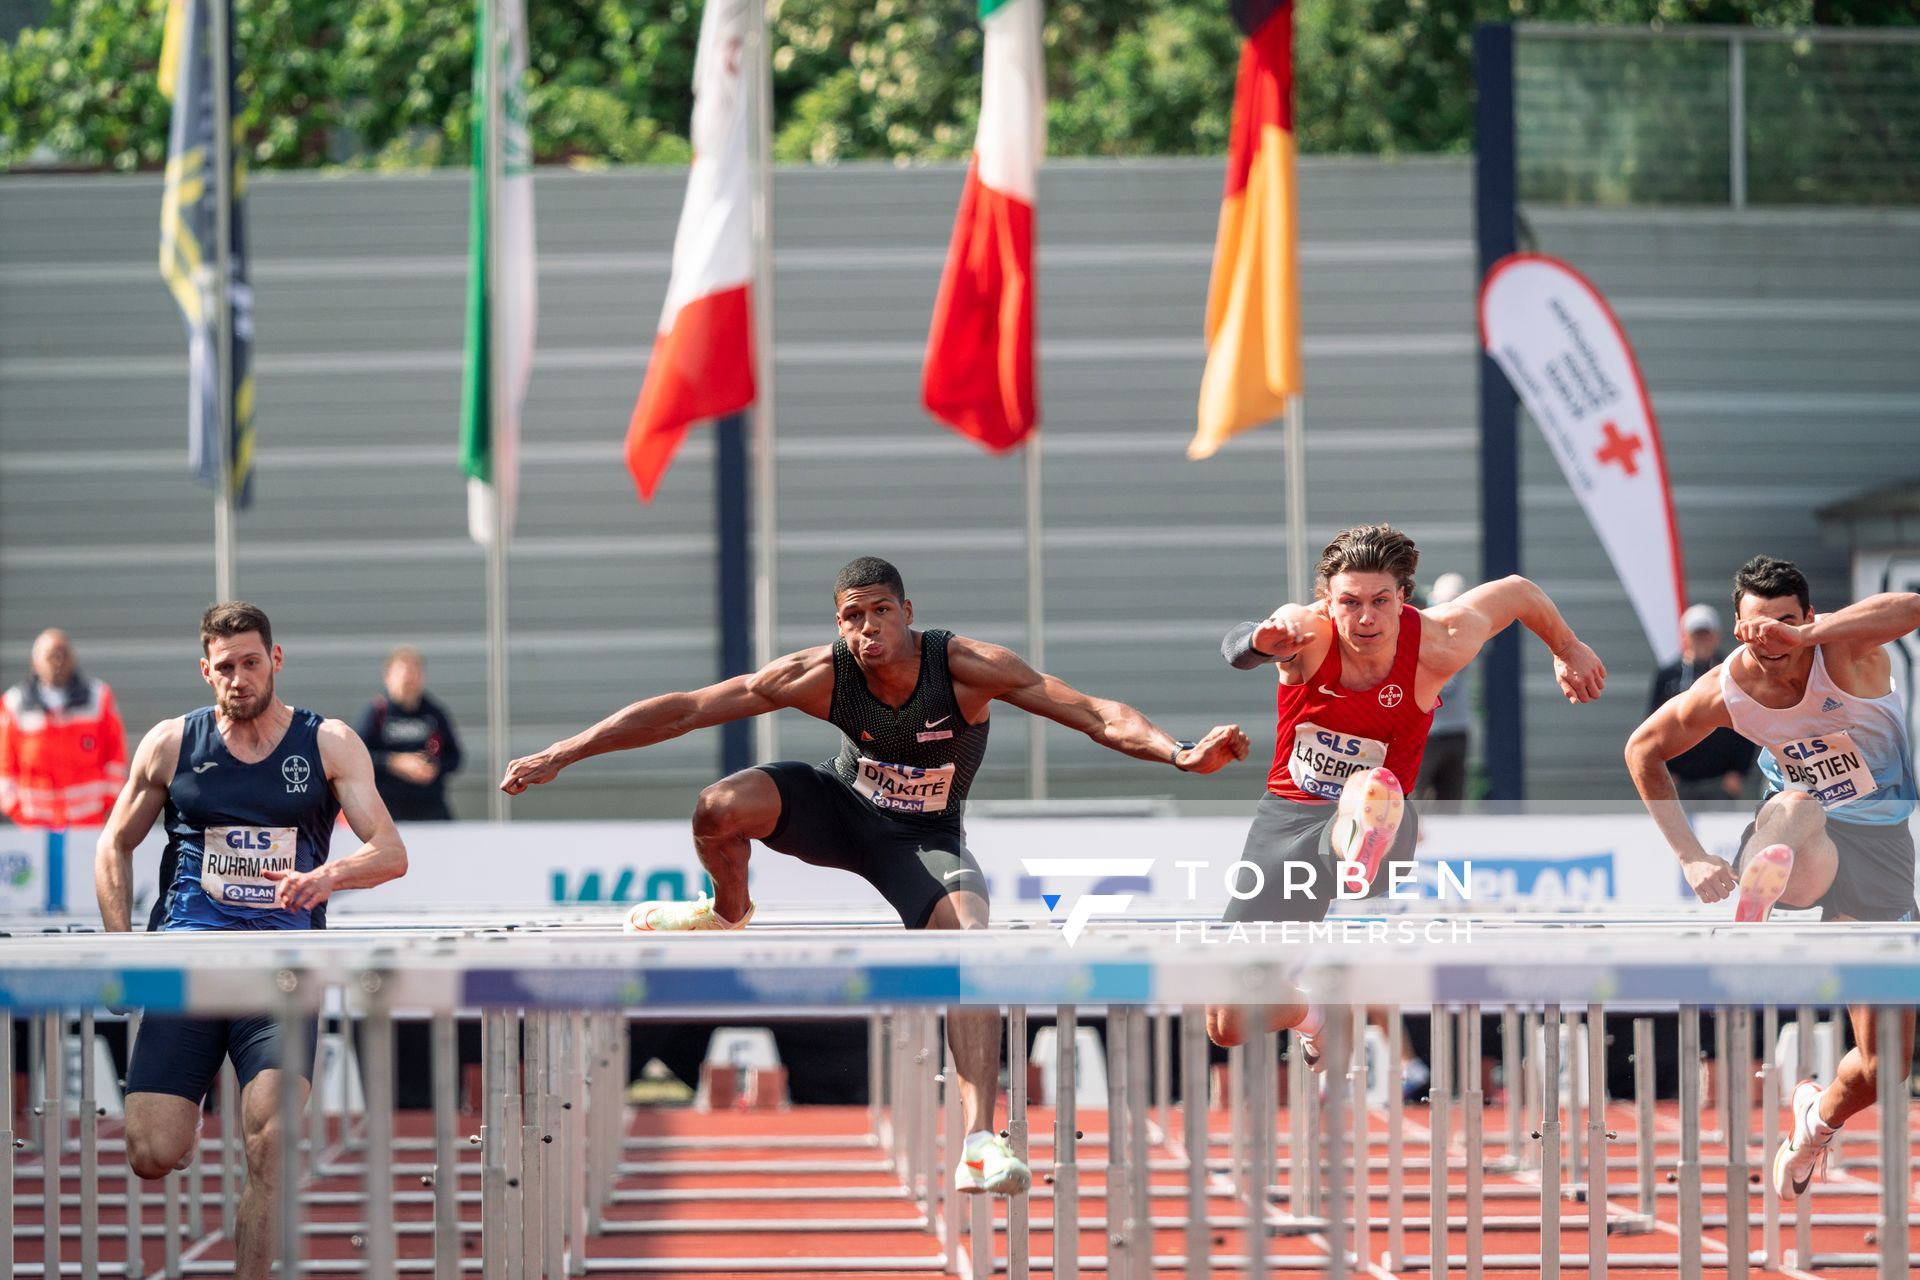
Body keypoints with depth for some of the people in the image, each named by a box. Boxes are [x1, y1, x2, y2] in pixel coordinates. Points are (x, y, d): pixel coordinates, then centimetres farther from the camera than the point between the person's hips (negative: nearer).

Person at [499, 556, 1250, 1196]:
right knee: (721, 809, -28)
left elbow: (1098, 716, -29)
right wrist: (560, 756, -24)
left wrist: (1181, 755, -47)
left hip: (926, 838, -1)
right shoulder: (819, 676, -24)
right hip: (843, 807, 1)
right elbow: (681, 711, -21)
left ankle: (978, 1144, -32)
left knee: (973, 942, -30)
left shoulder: (967, 668, -27)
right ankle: (728, 913, 10)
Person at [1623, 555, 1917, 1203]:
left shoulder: (1843, 650, -21)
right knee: (1797, 806, -42)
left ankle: (1818, 1122, 31)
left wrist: (1805, 634, -54)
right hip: (1799, 830, 0)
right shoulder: (1723, 692, -14)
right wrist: (1689, 855, -3)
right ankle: (1753, 897, -73)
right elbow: (1643, 750, 4)